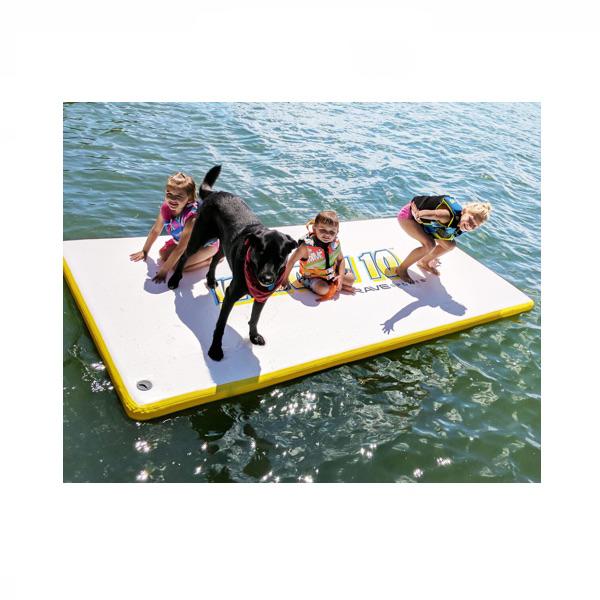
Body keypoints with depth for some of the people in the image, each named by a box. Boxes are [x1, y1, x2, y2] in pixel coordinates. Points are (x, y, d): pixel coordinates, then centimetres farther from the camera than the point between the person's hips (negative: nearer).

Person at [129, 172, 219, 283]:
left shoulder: (193, 216, -40)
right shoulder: (166, 207, -21)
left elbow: (180, 249, -34)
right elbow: (155, 230, -3)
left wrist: (164, 270, -28)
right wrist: (145, 251, 7)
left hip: (207, 244, -7)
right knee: (163, 254, -2)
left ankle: (212, 259, -3)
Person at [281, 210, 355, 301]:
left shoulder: (335, 243, -16)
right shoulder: (307, 246, -30)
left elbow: (340, 260, -1)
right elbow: (292, 261, -20)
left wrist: (341, 276, -17)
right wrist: (285, 279, -12)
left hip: (331, 272, 4)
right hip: (312, 276, -4)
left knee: (351, 278, -3)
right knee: (322, 289, -29)